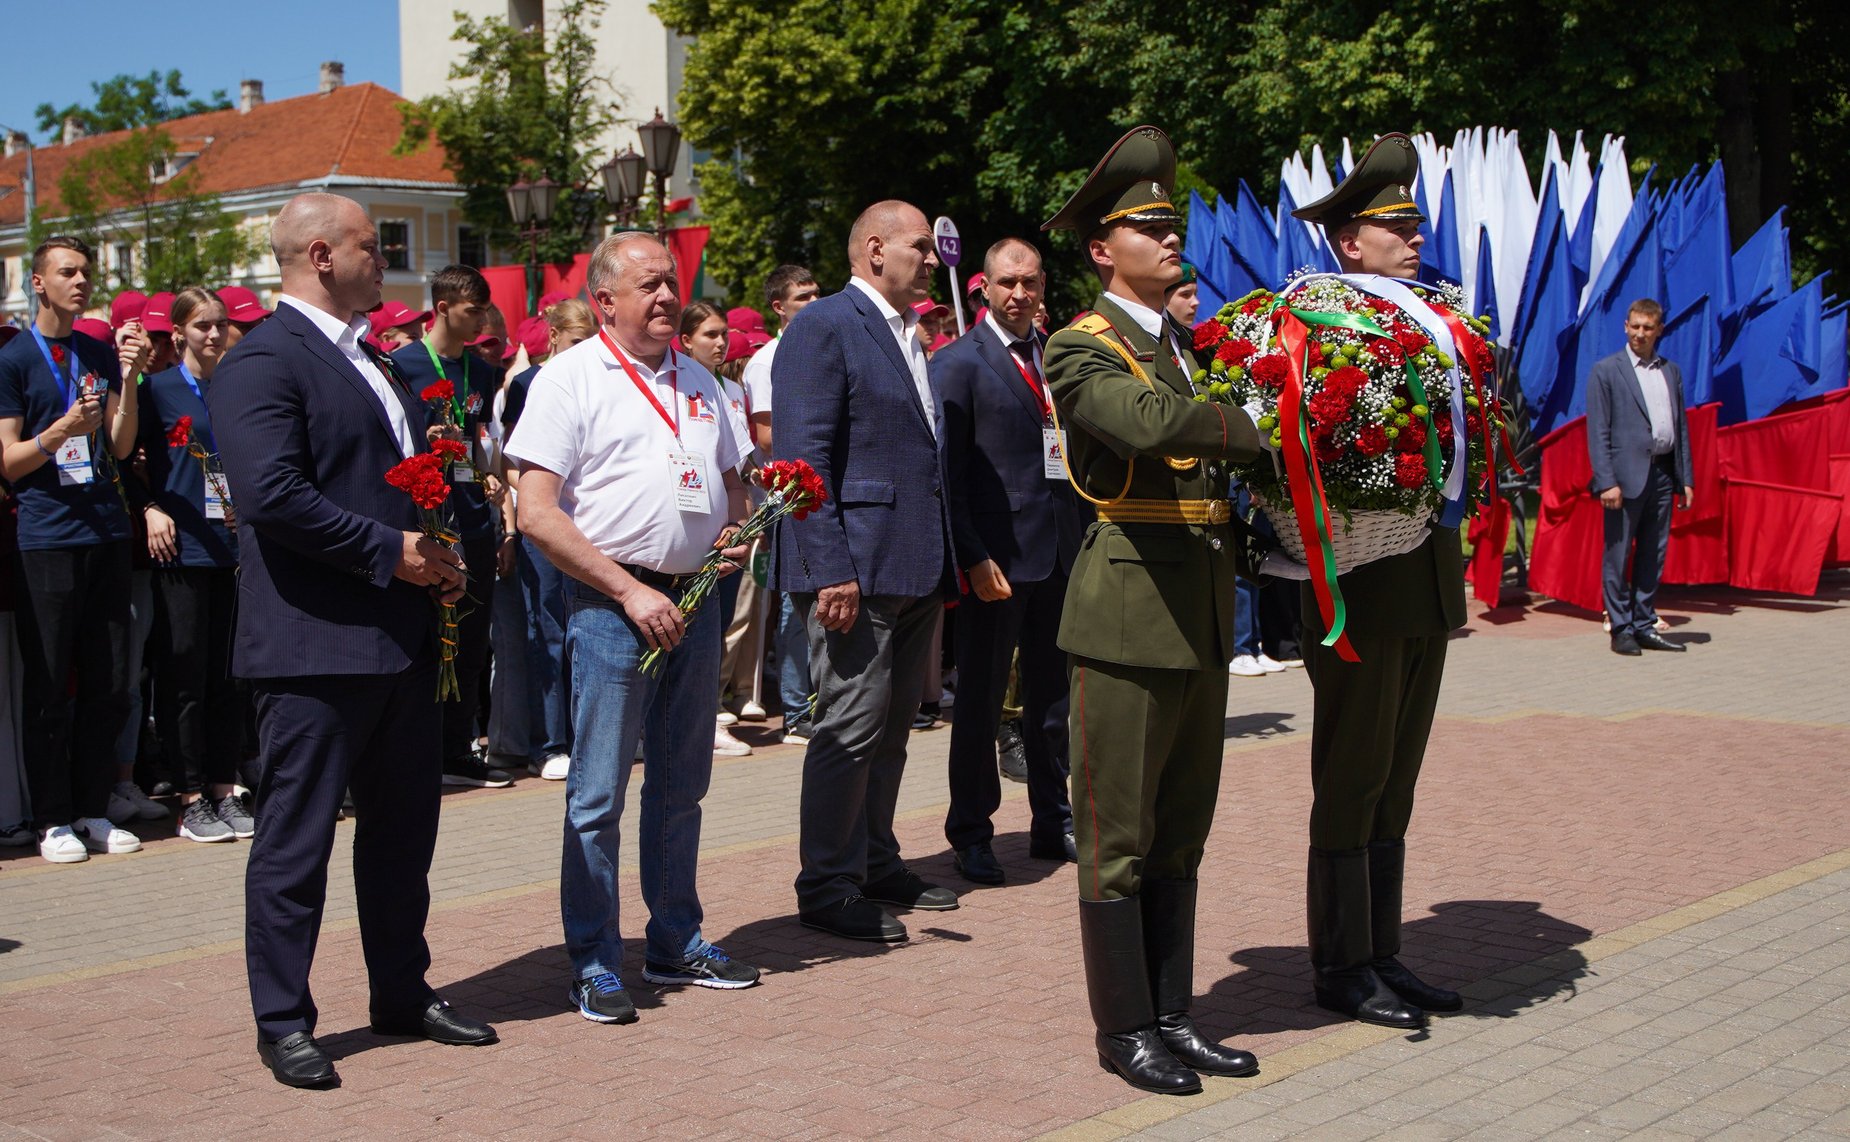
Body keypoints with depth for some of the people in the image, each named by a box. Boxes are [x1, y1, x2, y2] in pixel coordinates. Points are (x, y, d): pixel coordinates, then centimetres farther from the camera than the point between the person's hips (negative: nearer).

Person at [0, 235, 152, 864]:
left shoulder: (102, 354, 12)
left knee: (108, 682, 7)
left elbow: (121, 447, 6)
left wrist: (128, 378, -7)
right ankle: (53, 820, 8)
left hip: (107, 533, 4)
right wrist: (63, 429, -20)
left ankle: (93, 811, 17)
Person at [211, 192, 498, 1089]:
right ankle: (282, 1022, 12)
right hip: (316, 644, -9)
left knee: (403, 827, 16)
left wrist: (443, 558, 9)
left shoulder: (373, 364, 19)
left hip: (402, 637, 9)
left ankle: (403, 994, 29)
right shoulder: (262, 362, -12)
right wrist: (390, 552, -18)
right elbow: (273, 495, -22)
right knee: (296, 837, 1)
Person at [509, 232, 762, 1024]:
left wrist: (736, 530, 1)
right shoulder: (570, 379, -5)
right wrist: (630, 592, -16)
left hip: (695, 602, 6)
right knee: (598, 795, -1)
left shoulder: (697, 381, 15)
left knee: (682, 786, 14)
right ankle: (593, 963, 9)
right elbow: (536, 513, -12)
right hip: (611, 606, -6)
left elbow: (731, 481, 25)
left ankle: (676, 942, 26)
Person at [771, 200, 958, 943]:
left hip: (916, 567, 9)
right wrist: (829, 569, -22)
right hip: (857, 567, -9)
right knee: (851, 726, -5)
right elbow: (803, 456, -16)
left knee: (891, 726, 16)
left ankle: (875, 864, 27)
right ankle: (825, 889, 4)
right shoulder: (825, 326, -10)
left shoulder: (909, 333, 18)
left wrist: (947, 560, 16)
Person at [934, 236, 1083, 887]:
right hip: (996, 554, -6)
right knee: (980, 699, 2)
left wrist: (1088, 541, 7)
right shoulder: (958, 363, -4)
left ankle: (1053, 825, 24)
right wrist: (973, 557, -15)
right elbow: (946, 469, -8)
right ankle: (971, 836, 11)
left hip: (1062, 554, 6)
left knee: (1052, 699, 14)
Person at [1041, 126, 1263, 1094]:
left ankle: (1173, 1016, 23)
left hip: (1203, 615, 8)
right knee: (1118, 839, 1)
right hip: (1129, 614, -8)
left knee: (1179, 833, 14)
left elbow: (1219, 465, 19)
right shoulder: (1081, 350, -7)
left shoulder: (1188, 346, 18)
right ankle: (1124, 1028, 11)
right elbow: (1150, 424, -27)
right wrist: (1262, 430, -18)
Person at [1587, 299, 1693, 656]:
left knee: (1653, 557, 9)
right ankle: (1621, 629, 7)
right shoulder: (1605, 371, -1)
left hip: (1663, 475, 5)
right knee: (1618, 557, 0)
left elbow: (1681, 427, 16)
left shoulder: (1671, 372, 15)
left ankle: (1644, 626, 17)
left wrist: (1686, 478, 8)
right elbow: (1597, 431, -6)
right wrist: (1606, 481, -14)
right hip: (1626, 475, -5)